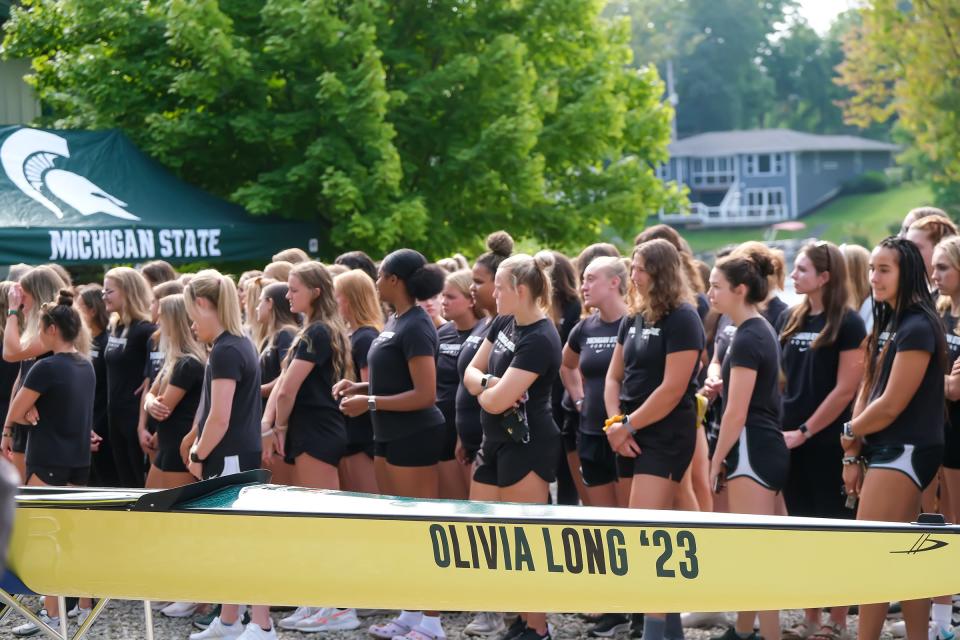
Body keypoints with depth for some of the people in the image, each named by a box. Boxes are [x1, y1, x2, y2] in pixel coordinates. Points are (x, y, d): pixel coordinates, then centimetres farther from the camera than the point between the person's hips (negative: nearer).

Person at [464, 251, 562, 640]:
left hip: (527, 445, -10)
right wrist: (489, 383, -11)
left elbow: (495, 401, -23)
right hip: (496, 441, 10)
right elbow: (471, 372, 11)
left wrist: (486, 390, 0)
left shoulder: (540, 339, -20)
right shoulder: (503, 323, 8)